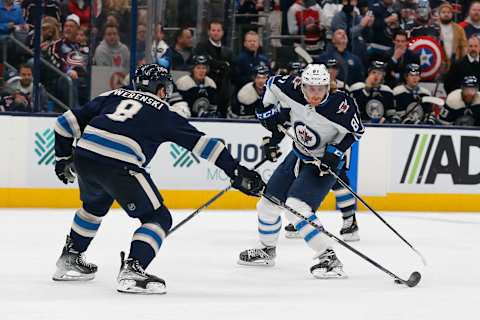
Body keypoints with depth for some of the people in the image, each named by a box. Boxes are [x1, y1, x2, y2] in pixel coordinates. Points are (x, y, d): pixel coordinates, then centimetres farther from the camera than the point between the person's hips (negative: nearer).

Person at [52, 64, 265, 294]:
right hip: (119, 164, -6)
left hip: (83, 156, 6)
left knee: (95, 205, 36)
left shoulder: (112, 96, 25)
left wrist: (63, 157, 36)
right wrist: (236, 173, 12)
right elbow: (201, 142, 11)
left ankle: (69, 259, 42)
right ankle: (132, 271, -10)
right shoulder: (162, 112, 15)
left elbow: (66, 123, 23)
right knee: (158, 218, 7)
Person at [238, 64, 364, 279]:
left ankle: (329, 259, -26)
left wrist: (336, 151, -20)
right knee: (268, 205, 16)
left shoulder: (340, 105, -30)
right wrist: (271, 113, 0)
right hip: (298, 156, 7)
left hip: (323, 163, -6)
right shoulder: (293, 89, -19)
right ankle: (267, 250, 43)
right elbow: (272, 84, 3)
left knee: (296, 208, -27)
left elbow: (355, 130, -12)